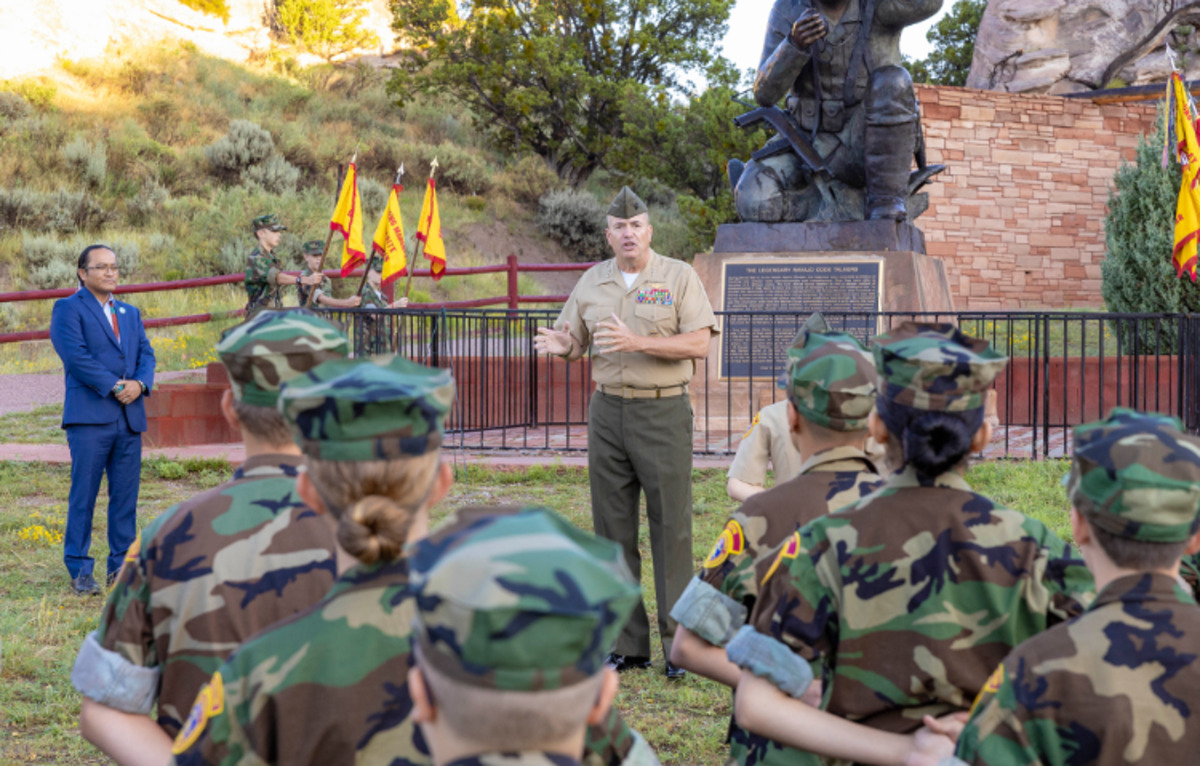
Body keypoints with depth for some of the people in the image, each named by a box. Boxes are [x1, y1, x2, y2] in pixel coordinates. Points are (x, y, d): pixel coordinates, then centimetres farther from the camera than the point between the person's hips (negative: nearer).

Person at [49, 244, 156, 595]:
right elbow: (75, 355, -11)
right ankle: (79, 570, 2)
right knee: (83, 496, -4)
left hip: (130, 417, 6)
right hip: (90, 416, -6)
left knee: (125, 497, 6)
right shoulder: (68, 309, 2)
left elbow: (146, 354, 13)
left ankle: (121, 566, 13)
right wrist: (113, 386, -14)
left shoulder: (130, 313, 22)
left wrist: (139, 383, -8)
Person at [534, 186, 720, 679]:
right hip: (607, 411, 4)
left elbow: (699, 344, -10)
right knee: (612, 528, 6)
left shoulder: (679, 277, -2)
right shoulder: (592, 282, 11)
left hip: (663, 411, -4)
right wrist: (561, 347, -8)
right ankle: (625, 644, 13)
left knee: (671, 527, -3)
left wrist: (638, 342, -21)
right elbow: (574, 343, 17)